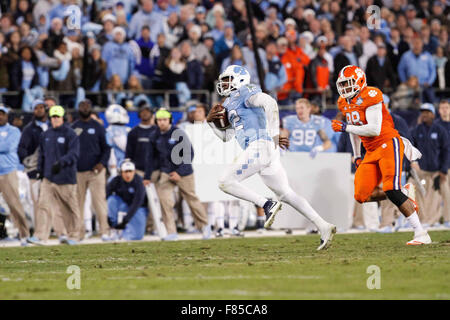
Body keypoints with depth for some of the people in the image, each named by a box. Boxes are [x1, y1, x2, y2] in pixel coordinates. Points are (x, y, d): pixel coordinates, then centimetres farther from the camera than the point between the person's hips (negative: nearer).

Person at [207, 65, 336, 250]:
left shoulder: (244, 93, 1)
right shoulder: (231, 103, 29)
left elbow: (270, 102, -16)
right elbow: (226, 136, 34)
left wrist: (274, 133, -21)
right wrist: (211, 122, 17)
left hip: (260, 145, -10)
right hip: (260, 150, 10)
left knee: (226, 183, -9)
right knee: (285, 194, 8)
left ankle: (267, 205, -16)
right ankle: (324, 228, 1)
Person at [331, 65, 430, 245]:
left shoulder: (370, 97, -15)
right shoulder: (345, 103, 12)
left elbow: (374, 129, -22)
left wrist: (345, 128, -19)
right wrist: (357, 156, 26)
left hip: (388, 143, -9)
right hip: (371, 151, 9)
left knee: (391, 190, -21)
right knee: (362, 196, -4)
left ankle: (421, 234, -18)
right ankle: (406, 199, 13)